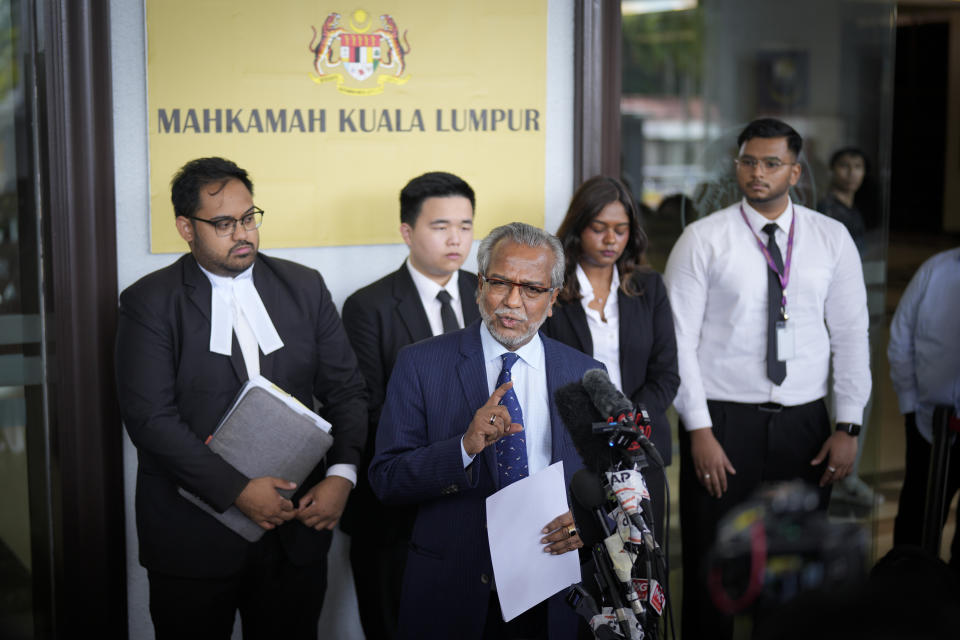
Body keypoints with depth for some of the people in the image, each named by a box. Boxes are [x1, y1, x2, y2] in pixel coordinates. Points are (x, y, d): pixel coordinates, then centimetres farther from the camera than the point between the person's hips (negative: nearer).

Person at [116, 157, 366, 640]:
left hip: (296, 525, 3)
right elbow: (150, 417, -13)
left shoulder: (305, 287, 7)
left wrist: (342, 474, -9)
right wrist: (237, 491, -19)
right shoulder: (149, 302, -4)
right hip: (193, 541, -3)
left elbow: (344, 389, 7)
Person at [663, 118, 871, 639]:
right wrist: (698, 430, -10)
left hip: (804, 421, 2)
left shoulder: (831, 239, 5)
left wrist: (848, 426, 0)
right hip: (723, 420, -2)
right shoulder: (703, 239, -3)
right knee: (711, 567, 4)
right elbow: (679, 340, -5)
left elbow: (851, 335, 6)